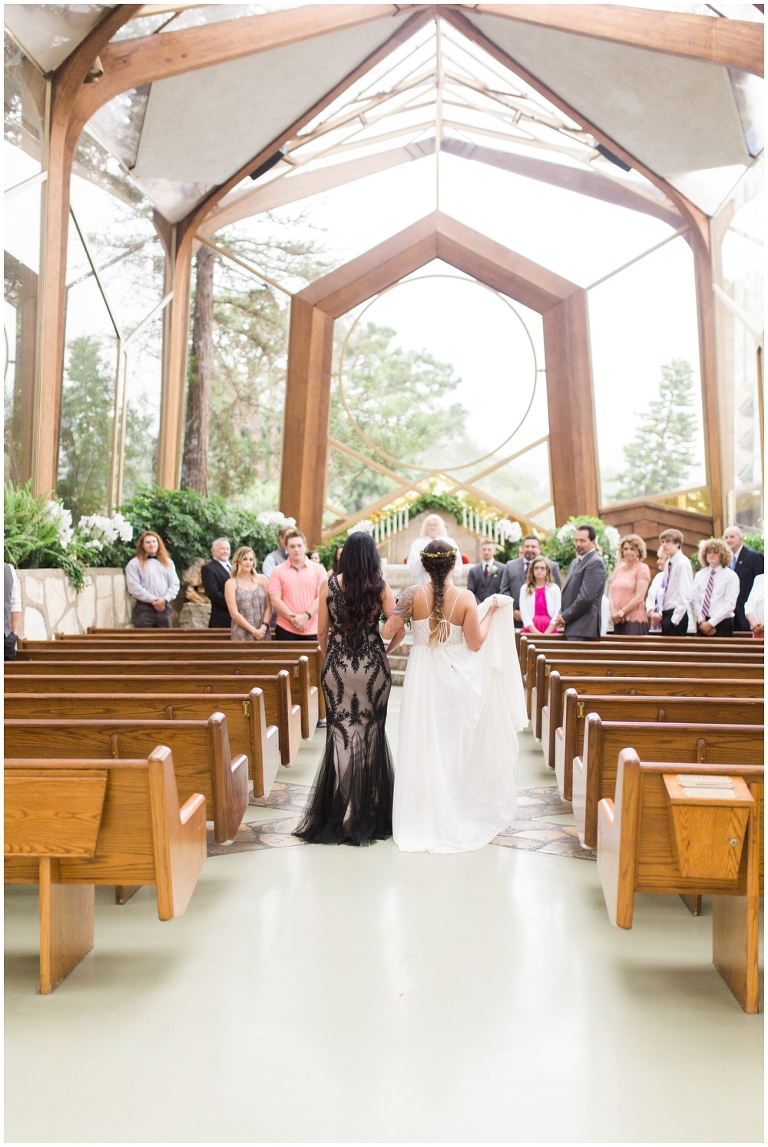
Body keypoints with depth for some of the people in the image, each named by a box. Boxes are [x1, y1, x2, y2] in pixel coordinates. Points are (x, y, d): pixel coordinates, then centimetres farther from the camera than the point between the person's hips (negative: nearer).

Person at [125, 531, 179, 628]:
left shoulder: (168, 562, 17)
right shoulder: (134, 563, 3)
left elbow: (174, 584, 9)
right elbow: (134, 587, -7)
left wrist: (165, 599, -8)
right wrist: (152, 600, -12)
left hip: (164, 607, 4)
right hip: (144, 607, -4)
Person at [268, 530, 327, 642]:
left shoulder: (318, 569, 6)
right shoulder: (278, 571, 4)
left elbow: (321, 597, -1)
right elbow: (275, 600, -3)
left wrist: (305, 616, -14)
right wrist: (293, 619, -13)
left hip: (313, 630, 1)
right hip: (286, 630, 0)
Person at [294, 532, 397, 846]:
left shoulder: (329, 584, -3)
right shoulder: (380, 586, -5)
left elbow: (322, 629, 2)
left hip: (338, 665, 0)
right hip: (373, 665, 0)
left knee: (341, 733, 8)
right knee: (371, 732, 11)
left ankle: (340, 813, 15)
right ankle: (371, 812, 20)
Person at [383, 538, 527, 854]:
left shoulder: (414, 594, -10)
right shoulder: (466, 598, -11)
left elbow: (388, 631, -12)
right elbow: (475, 643, -8)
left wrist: (387, 650, 10)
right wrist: (490, 613, 4)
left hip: (423, 677, 0)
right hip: (457, 678, 0)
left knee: (424, 747, 8)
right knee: (458, 745, 14)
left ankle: (425, 818, 14)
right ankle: (459, 814, 24)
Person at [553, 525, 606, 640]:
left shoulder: (595, 563, -11)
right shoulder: (575, 562, 19)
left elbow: (586, 597, -18)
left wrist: (565, 617, -11)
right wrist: (562, 615, 6)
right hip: (573, 626, 9)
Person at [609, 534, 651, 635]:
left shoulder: (642, 569, -1)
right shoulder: (618, 569, 17)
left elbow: (639, 597, -9)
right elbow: (612, 594, 14)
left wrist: (621, 613, -9)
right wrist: (613, 613, -3)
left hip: (635, 620, -5)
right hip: (618, 621, 5)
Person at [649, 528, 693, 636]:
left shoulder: (683, 563, -12)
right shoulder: (668, 563, 12)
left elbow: (685, 595, -16)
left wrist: (675, 619, -17)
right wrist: (660, 613, 9)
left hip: (676, 615, -8)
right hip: (666, 614, 8)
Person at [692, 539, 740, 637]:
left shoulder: (731, 576, -3)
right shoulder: (699, 575, 10)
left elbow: (730, 604, -10)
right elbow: (695, 600, 5)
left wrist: (711, 623, -13)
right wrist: (702, 621, -8)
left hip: (722, 624, -3)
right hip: (702, 625, 3)